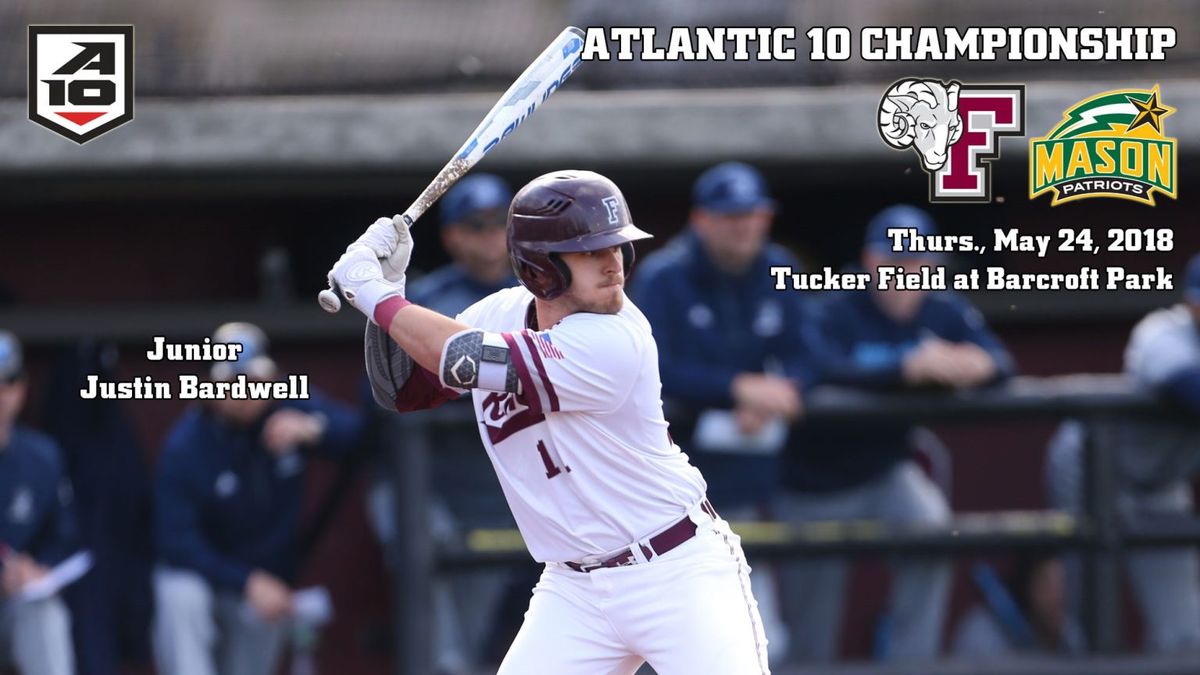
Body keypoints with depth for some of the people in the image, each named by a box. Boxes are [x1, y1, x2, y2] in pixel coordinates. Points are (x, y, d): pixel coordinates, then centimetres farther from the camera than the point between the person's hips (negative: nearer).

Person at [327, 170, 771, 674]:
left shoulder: (614, 342, -24)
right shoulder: (499, 314, -2)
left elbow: (464, 361, -28)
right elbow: (402, 389, 7)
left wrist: (377, 295, -16)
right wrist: (384, 284, -7)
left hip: (679, 574, -5)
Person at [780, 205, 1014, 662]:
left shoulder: (943, 313, -4)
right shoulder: (834, 315, -18)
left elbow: (1000, 361, -16)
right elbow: (829, 371, -38)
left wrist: (973, 365, -42)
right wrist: (909, 368, -51)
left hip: (885, 474, 3)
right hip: (817, 486, -3)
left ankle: (910, 662, -16)